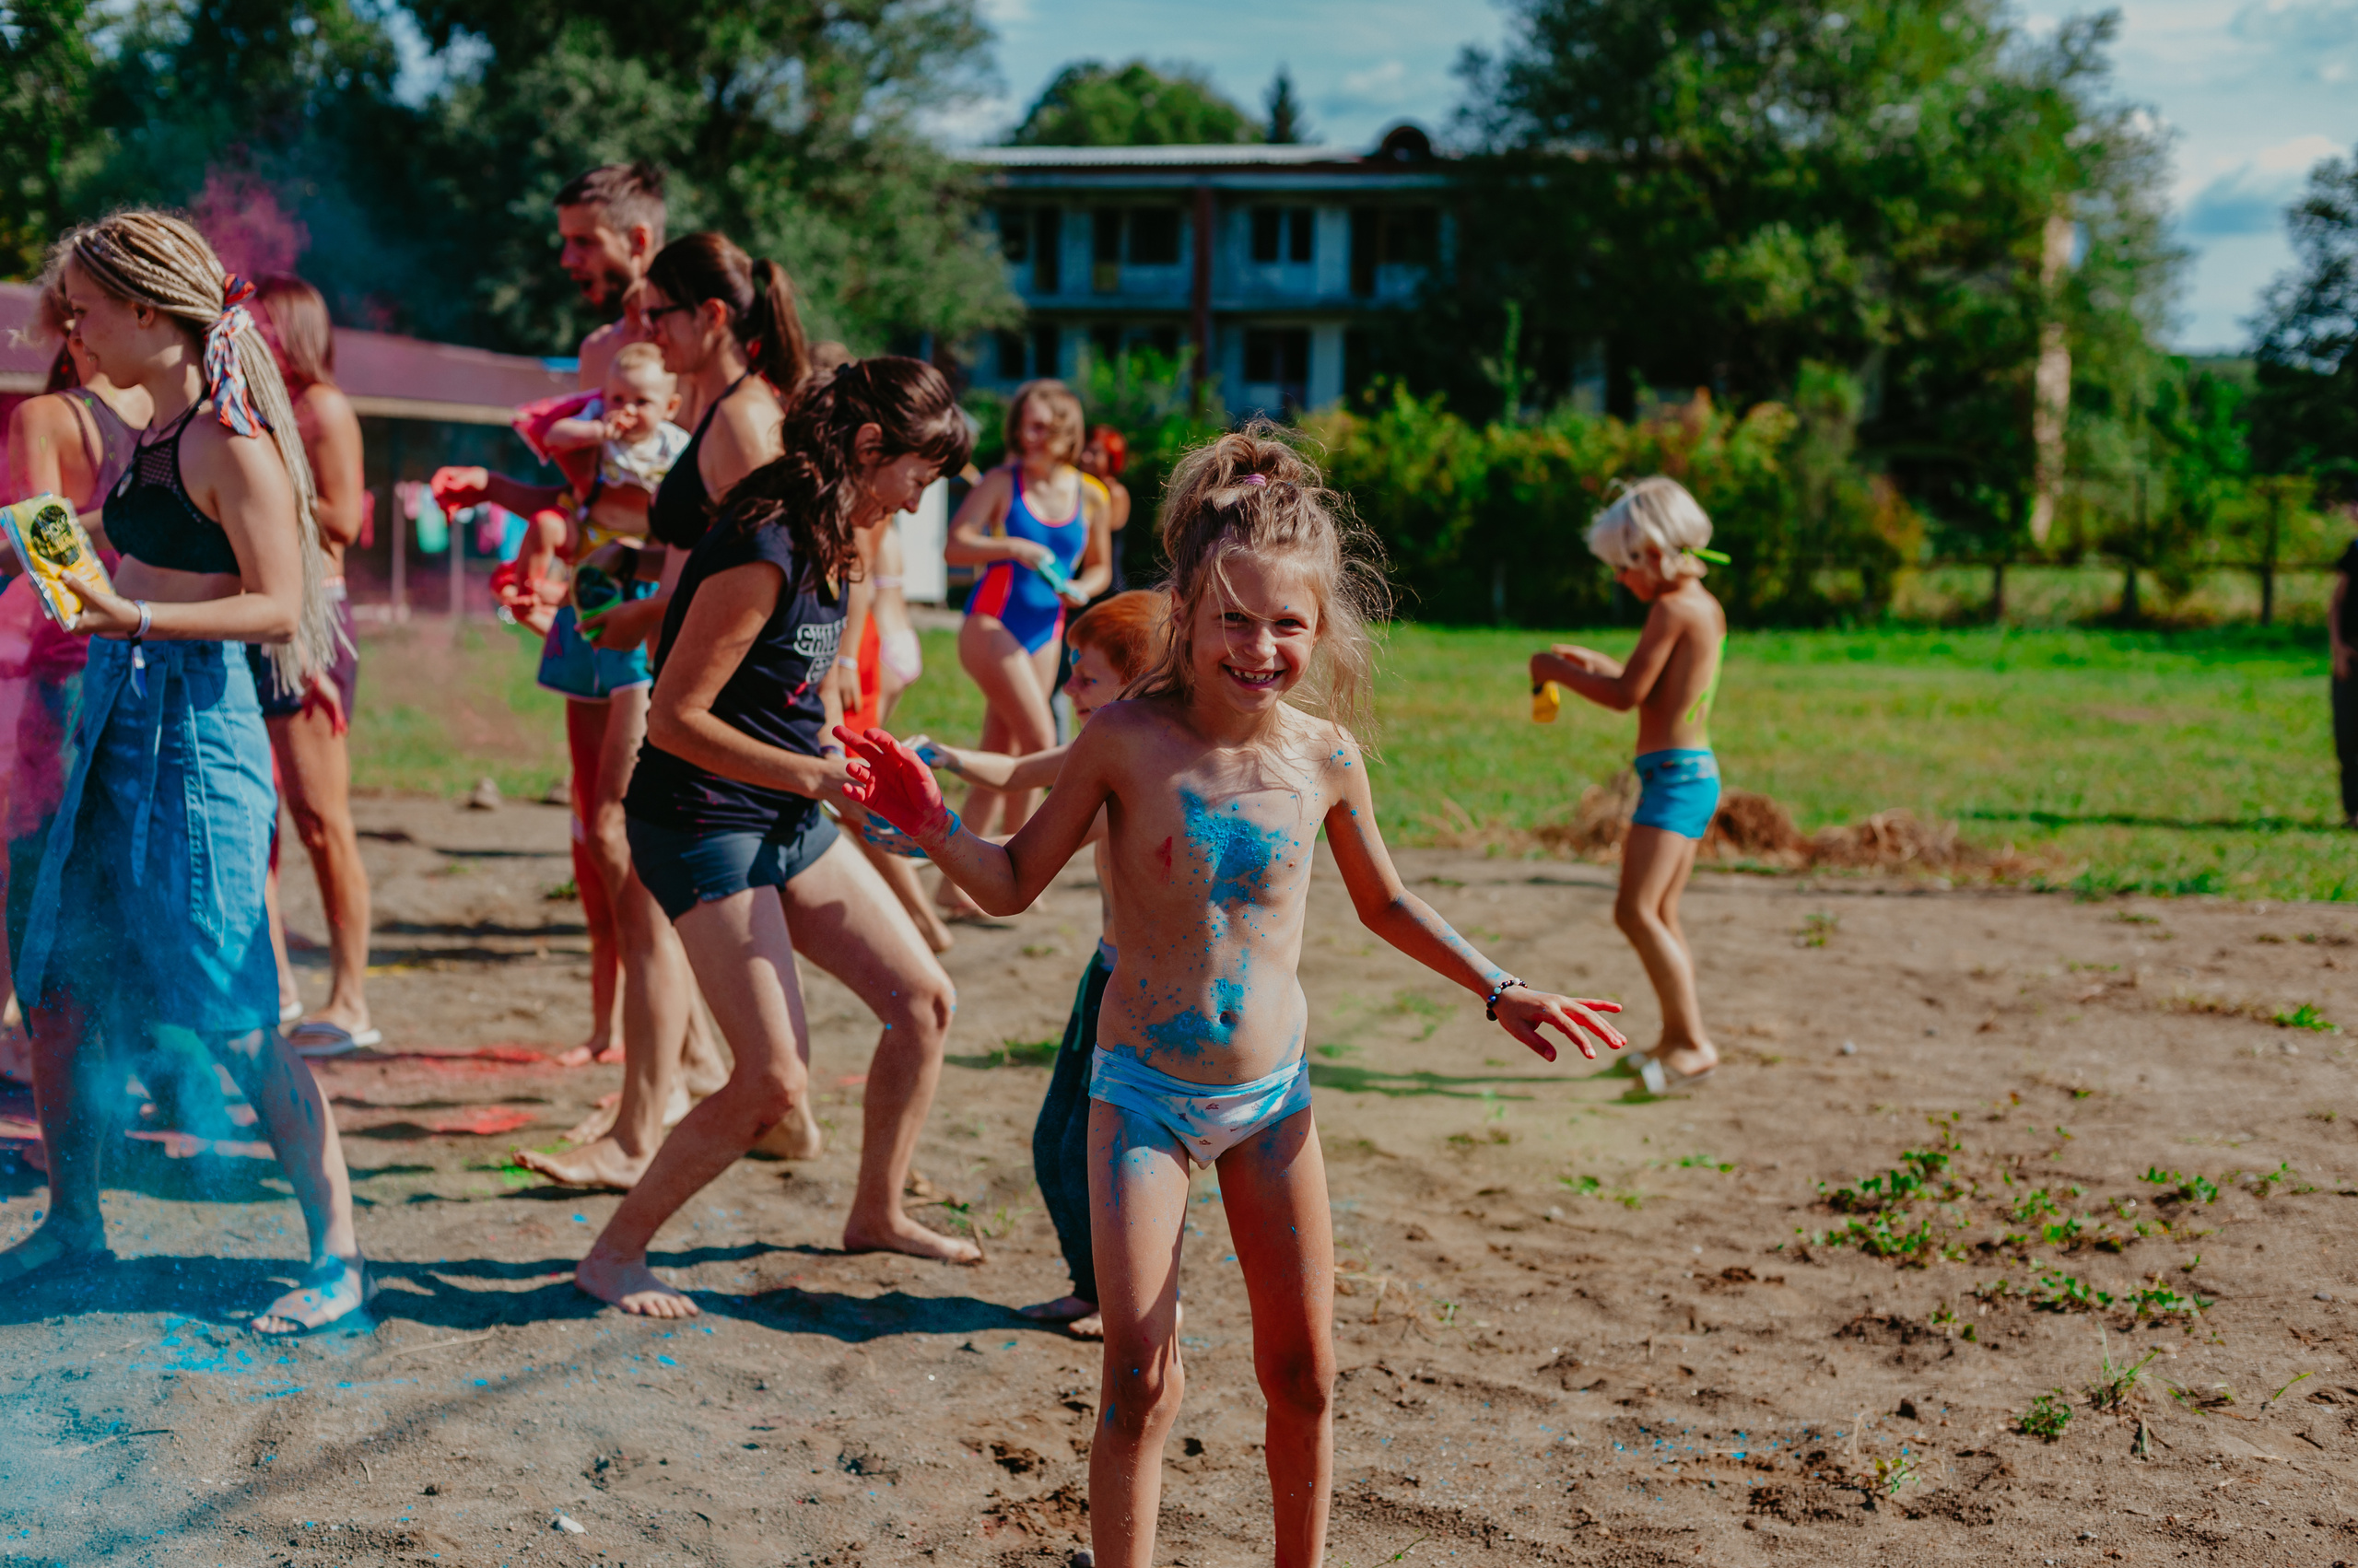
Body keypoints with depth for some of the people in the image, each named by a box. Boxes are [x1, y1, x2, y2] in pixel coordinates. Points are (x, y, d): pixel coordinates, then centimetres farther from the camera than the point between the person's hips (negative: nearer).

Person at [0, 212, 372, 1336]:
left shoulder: (229, 440, -12)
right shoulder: (154, 440, 14)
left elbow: (280, 607, -17)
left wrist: (136, 619, -26)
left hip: (193, 732, -9)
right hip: (117, 719, 9)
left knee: (236, 1021, -7)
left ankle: (339, 1252, 2)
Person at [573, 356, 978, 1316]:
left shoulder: (832, 547, 6)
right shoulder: (762, 552, -23)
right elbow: (675, 720, -22)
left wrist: (862, 762, 4)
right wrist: (809, 773, -23)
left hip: (787, 821, 9)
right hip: (701, 828, -9)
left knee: (924, 1000, 11)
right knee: (774, 1086, -11)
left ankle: (877, 1213, 29)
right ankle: (615, 1255, 6)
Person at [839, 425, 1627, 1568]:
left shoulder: (1325, 756, -4)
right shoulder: (1129, 741, -13)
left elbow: (1384, 902, 14)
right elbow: (1013, 884, -3)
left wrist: (1498, 991, 12)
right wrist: (928, 821, -20)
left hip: (1273, 1094, 3)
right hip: (1143, 1090, -3)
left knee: (1303, 1372, 9)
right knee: (1139, 1382, -7)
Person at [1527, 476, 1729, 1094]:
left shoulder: (1672, 608, -14)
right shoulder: (1708, 607, 15)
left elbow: (1627, 695, -14)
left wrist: (1559, 671, -2)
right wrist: (1594, 662, 24)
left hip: (1675, 773, -10)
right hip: (1696, 771, 10)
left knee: (1637, 911, -16)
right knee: (1660, 914, 17)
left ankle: (1694, 1041, -18)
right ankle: (1675, 1040, 24)